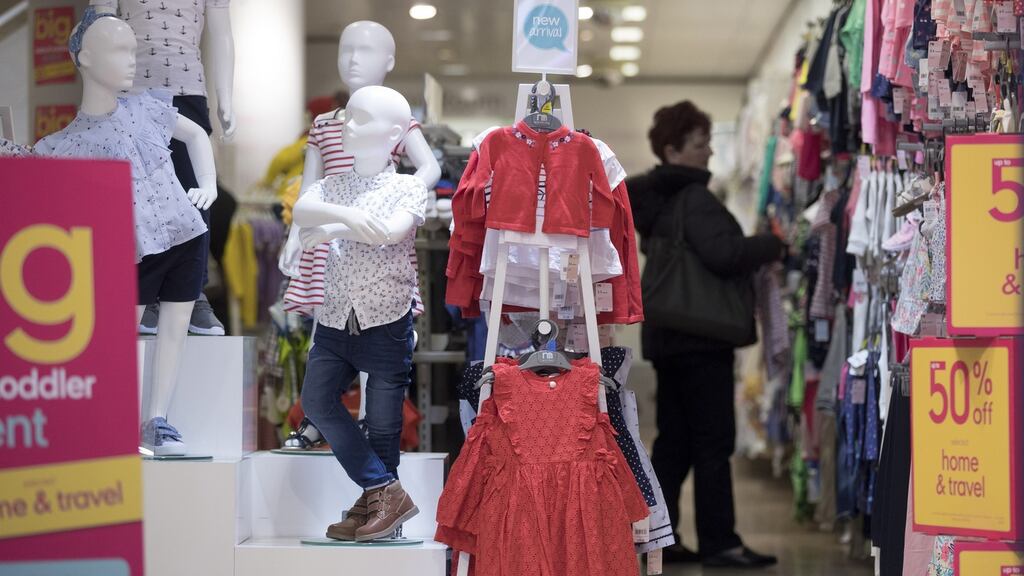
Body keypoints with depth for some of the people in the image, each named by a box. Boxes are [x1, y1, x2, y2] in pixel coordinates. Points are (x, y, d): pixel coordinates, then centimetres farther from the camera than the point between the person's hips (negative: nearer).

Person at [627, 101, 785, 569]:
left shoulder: (653, 200, 14)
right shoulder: (695, 200, -15)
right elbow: (723, 253, -25)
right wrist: (773, 246, -10)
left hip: (666, 337, 9)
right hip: (701, 339, -9)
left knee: (674, 441, 12)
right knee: (714, 442, -5)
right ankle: (718, 543, -3)